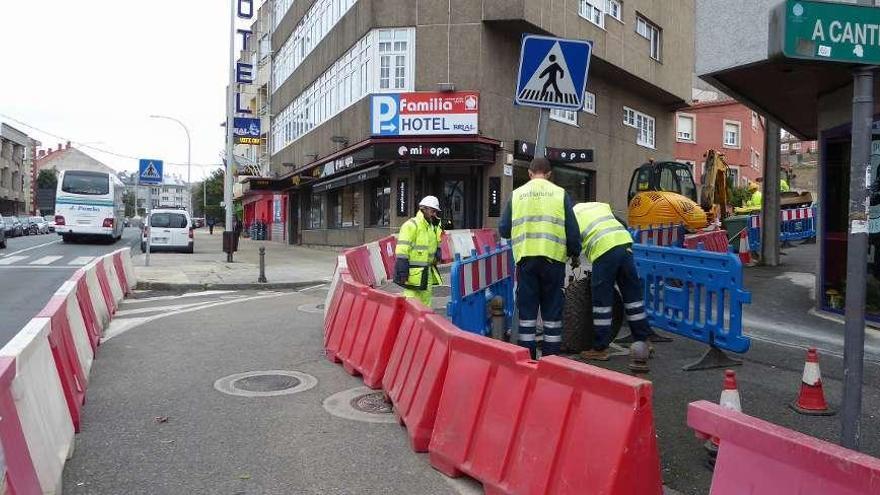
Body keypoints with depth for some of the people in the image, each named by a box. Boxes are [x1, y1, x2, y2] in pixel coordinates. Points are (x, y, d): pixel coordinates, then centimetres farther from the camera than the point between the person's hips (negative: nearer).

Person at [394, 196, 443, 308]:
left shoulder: (433, 227, 15)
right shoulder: (411, 225, -12)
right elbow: (402, 250, -17)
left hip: (427, 272, 9)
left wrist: (437, 254, 5)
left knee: (426, 302, 15)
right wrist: (403, 272, -22)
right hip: (413, 272, -9)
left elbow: (436, 245, 29)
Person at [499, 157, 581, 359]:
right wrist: (575, 252, 19)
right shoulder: (560, 193, 5)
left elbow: (503, 230, 8)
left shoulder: (516, 194, 8)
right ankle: (551, 356, 15)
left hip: (526, 257, 1)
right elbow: (572, 229, 3)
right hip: (553, 257, -1)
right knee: (552, 308, 10)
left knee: (527, 307, 9)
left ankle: (527, 356, 11)